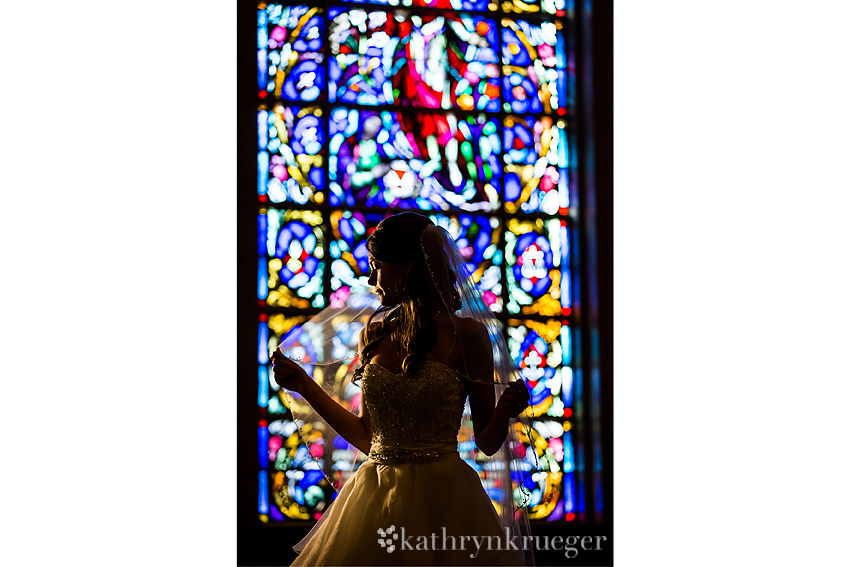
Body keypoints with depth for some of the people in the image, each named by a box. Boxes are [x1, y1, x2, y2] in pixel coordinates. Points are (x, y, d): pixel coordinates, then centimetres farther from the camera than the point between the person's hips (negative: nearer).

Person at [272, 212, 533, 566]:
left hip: (442, 503, -4)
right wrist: (305, 387, 14)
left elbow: (487, 443, -1)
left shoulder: (465, 335, -5)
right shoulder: (373, 335, 9)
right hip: (375, 500, 4)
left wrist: (505, 411, -21)